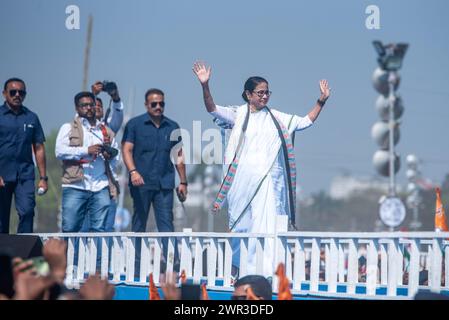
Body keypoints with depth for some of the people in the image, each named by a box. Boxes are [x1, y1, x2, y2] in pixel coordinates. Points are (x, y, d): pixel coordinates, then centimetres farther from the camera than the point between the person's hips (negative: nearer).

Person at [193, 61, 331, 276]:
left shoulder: (277, 118, 12)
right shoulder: (238, 115, 4)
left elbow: (306, 122, 17)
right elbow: (213, 109, -8)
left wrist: (321, 101, 7)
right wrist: (205, 86, -23)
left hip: (268, 179, 1)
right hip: (243, 179, -1)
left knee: (266, 224, -9)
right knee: (240, 223, 6)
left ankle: (264, 271, -11)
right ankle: (237, 267, 21)